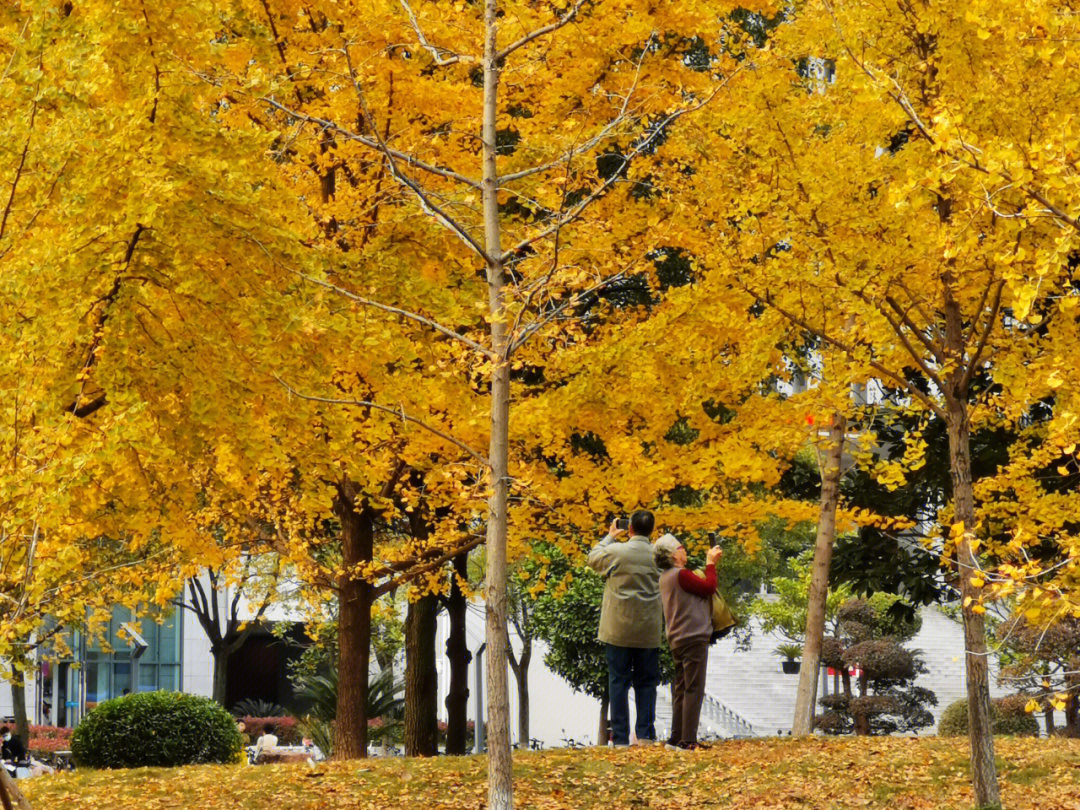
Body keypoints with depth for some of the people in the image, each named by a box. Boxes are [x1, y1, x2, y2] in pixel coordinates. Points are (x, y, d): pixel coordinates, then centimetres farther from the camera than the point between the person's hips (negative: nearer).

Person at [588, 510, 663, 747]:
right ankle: (645, 735, 6)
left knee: (618, 681, 3)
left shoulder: (616, 552, -9)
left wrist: (610, 537, 23)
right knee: (646, 682, 9)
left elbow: (593, 559, 10)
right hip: (649, 632, 2)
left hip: (618, 630, -2)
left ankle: (620, 737, 1)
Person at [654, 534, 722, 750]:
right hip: (693, 638, -10)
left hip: (677, 640, 10)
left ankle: (677, 738, 15)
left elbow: (698, 587, 17)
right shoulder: (680, 575, -17)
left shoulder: (666, 577, 14)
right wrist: (711, 563, -2)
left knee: (680, 690, 13)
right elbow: (709, 587, -14)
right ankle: (688, 740, -9)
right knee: (694, 690, -7)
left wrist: (710, 563, 16)